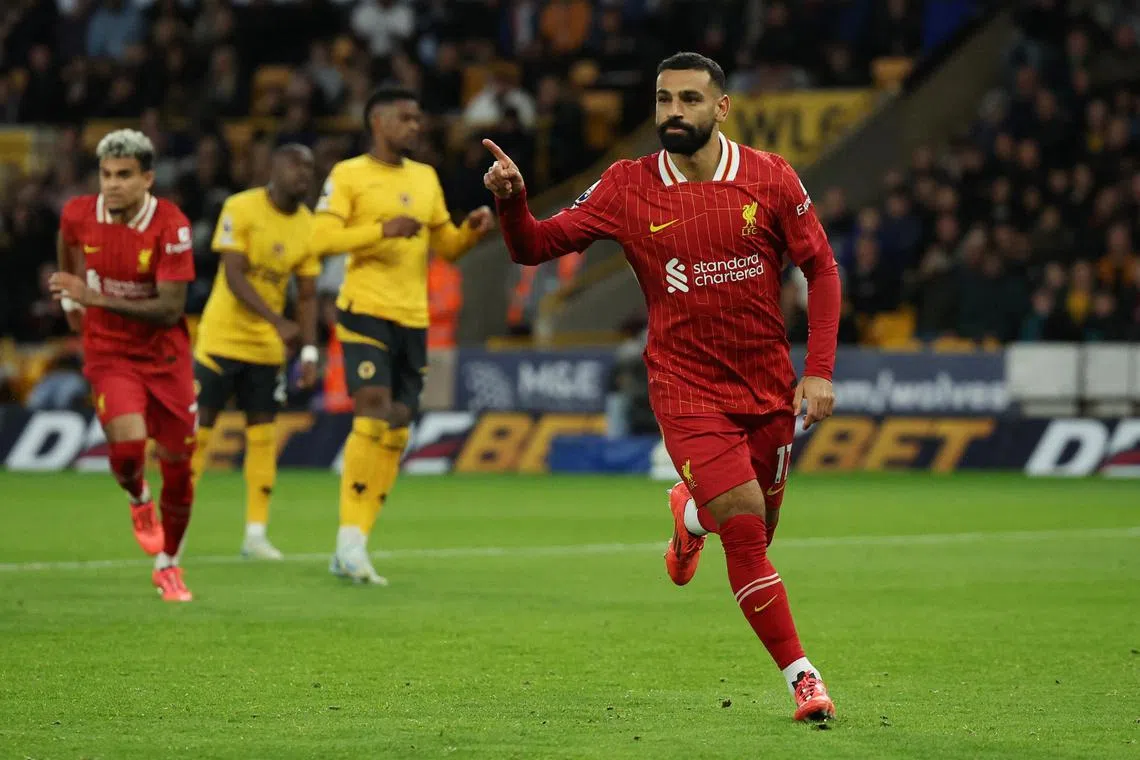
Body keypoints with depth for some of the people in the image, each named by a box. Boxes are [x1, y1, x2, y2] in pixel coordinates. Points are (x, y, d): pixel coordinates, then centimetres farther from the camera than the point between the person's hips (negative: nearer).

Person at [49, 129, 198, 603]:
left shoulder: (170, 226, -21)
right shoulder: (78, 215, -11)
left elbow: (170, 310, -24)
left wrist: (95, 298, -30)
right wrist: (70, 293, 22)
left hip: (165, 354, 0)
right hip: (108, 352, 0)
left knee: (178, 465, 5)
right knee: (127, 445, -25)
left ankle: (168, 566, 30)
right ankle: (138, 500, 13)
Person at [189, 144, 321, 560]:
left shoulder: (308, 226, 1)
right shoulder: (241, 209, -13)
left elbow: (307, 296, 7)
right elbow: (234, 277, -20)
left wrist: (310, 352, -3)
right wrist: (277, 321, -30)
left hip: (269, 347, 4)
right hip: (223, 337, -4)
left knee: (263, 435, 1)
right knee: (198, 429, -1)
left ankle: (256, 533, 5)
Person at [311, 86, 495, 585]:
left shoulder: (425, 177, 17)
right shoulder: (349, 175, -2)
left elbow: (446, 245, 22)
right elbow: (322, 237, -13)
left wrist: (472, 230, 2)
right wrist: (383, 230, -23)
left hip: (413, 319, 7)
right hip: (366, 313, -7)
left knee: (397, 431, 5)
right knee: (373, 411, -20)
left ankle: (352, 549, 11)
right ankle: (350, 540, -17)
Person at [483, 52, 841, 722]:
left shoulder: (770, 178, -5)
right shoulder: (628, 188, -7)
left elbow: (822, 268, 3)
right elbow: (536, 247, -4)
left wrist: (820, 371, -5)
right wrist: (511, 200, -26)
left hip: (769, 384, 2)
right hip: (686, 385, -2)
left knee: (756, 531, 12)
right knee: (745, 527, -15)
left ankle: (691, 512, 48)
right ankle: (801, 676, -4)